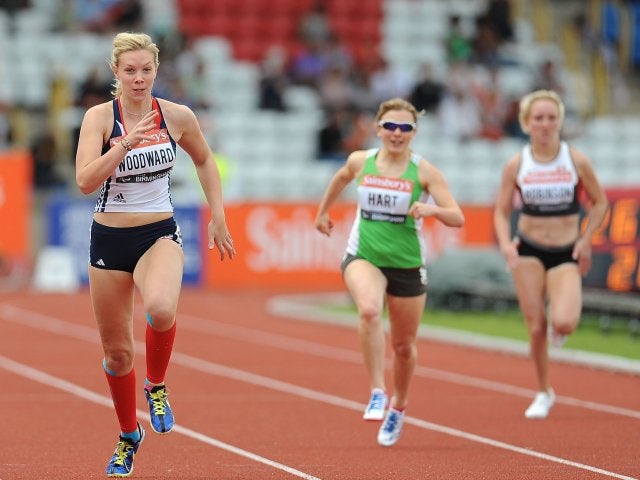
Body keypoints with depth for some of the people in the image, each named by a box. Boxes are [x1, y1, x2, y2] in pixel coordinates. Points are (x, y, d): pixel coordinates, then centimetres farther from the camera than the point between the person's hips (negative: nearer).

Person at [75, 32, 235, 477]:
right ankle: (129, 436, 35)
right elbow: (85, 181, -20)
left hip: (160, 235, 0)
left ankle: (157, 386, -5)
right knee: (117, 352, 10)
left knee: (161, 309, -35)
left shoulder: (178, 116, -2)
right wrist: (127, 142, -29)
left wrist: (219, 218, 12)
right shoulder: (100, 116, -8)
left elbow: (205, 161, 17)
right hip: (109, 240, 0)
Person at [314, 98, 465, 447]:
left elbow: (457, 218, -12)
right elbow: (341, 177, 24)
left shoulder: (424, 171, -9)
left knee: (404, 346, 13)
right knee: (369, 310, -34)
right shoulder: (360, 161, -1)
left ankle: (398, 406, 42)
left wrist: (432, 209, -31)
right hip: (363, 257, 0)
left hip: (407, 264, 0)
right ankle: (377, 393, -29)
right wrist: (322, 211, 32)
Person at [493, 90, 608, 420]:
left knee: (563, 323, -21)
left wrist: (586, 239, -5)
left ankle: (559, 326, 19)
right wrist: (505, 243, -16)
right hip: (528, 250, 1)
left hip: (566, 254, -1)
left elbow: (599, 202, 5)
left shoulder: (576, 161, -6)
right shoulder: (515, 166, -4)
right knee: (535, 326, -2)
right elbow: (501, 212, 2)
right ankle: (543, 393, 18)